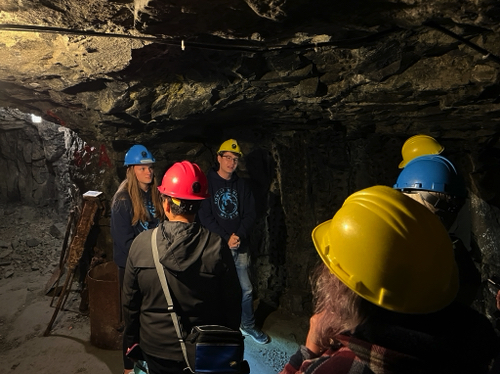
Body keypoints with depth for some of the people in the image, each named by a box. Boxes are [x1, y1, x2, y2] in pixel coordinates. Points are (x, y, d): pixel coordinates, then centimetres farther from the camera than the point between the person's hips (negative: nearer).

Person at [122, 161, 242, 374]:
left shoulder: (141, 243, -17)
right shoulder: (216, 246, -22)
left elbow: (130, 300, -5)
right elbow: (232, 302, -12)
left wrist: (131, 338, 11)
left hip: (155, 349, 2)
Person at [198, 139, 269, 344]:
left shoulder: (241, 185, 8)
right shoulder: (208, 183, -5)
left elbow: (250, 214, 6)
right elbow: (205, 217, -10)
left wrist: (239, 236, -10)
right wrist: (226, 238, -14)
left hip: (240, 246, 4)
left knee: (246, 289, 11)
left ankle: (248, 325, 32)